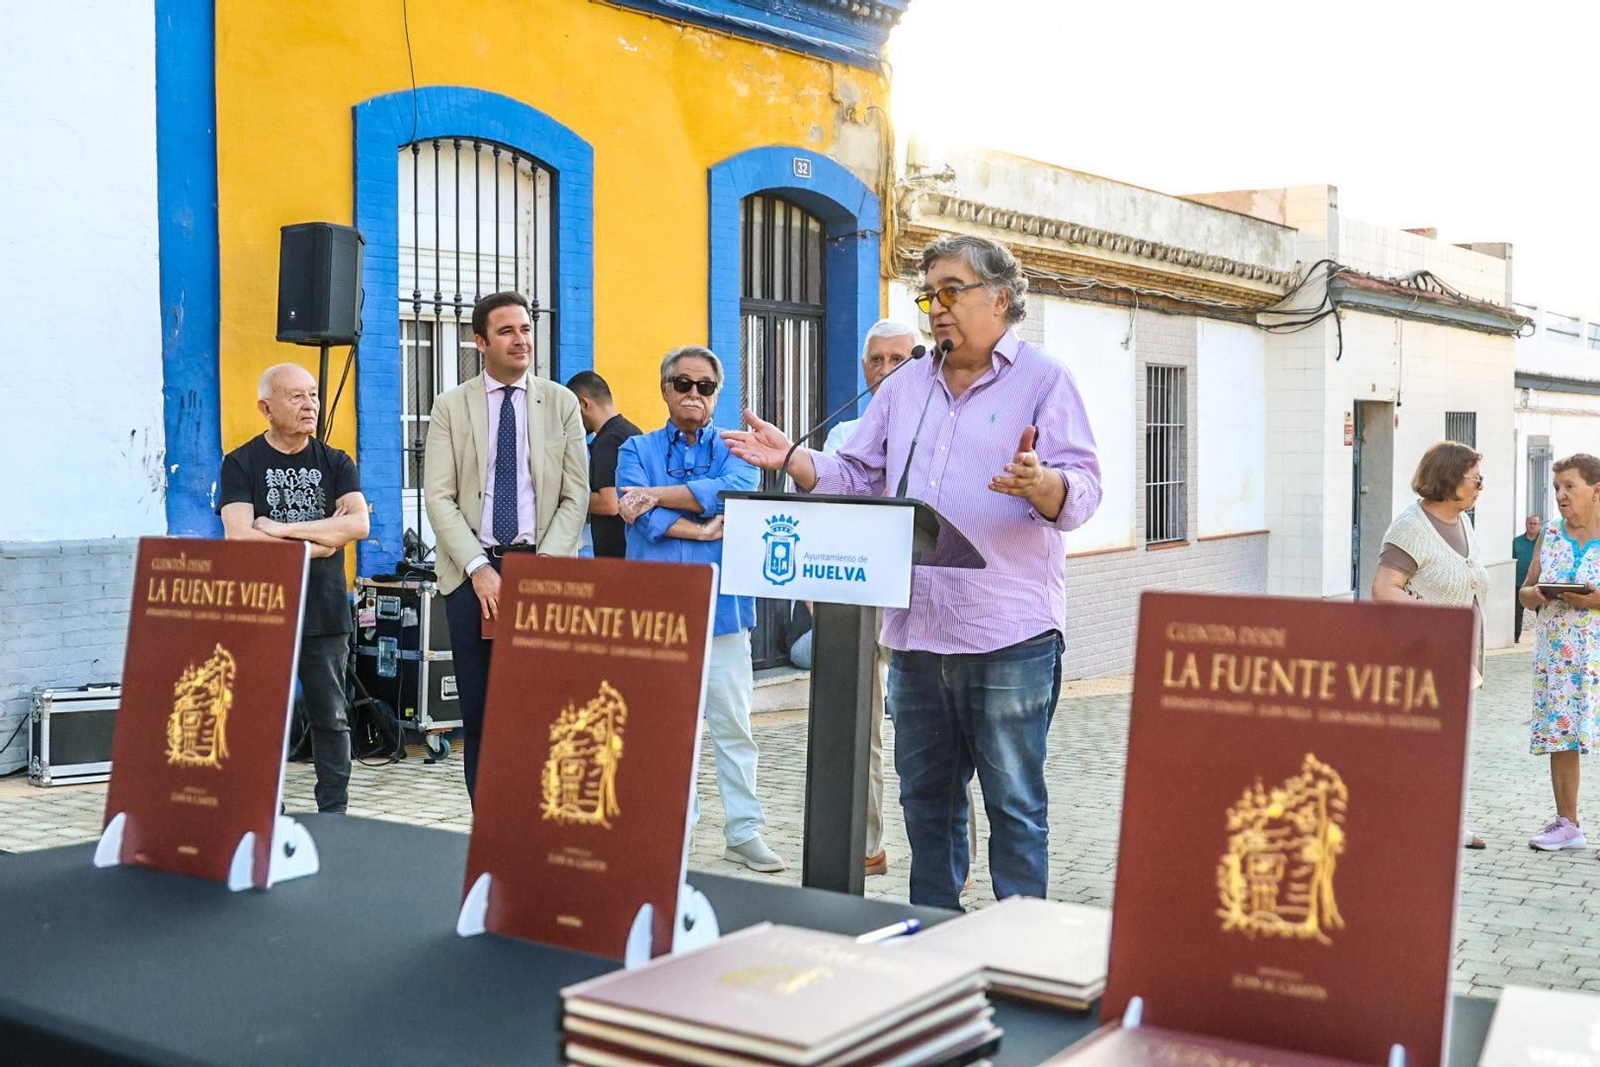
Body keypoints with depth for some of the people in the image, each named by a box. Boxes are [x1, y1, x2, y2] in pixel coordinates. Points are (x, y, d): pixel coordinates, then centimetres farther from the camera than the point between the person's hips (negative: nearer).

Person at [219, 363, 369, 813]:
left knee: (332, 718, 5)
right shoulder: (241, 464, 2)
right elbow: (239, 537, -12)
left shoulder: (335, 463, 9)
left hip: (325, 612, 2)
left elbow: (359, 524, -8)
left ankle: (334, 815, 12)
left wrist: (282, 528, -13)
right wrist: (322, 539, -10)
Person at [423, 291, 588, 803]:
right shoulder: (450, 406, 7)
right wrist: (478, 568, -11)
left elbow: (575, 496, 3)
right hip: (474, 573, 0)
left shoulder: (561, 403, 8)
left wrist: (544, 566, -9)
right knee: (478, 715, 3)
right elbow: (439, 497, 0)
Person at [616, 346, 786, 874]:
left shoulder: (734, 449, 12)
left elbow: (735, 490, -12)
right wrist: (708, 531, -12)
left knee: (733, 725, 4)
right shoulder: (638, 449, 10)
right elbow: (641, 515, -9)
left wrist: (658, 495, -13)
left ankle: (743, 832, 12)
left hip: (721, 604, 1)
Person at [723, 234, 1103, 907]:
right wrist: (792, 461, 1)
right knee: (925, 796, 14)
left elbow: (1081, 489, -10)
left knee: (1014, 801, 0)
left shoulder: (1043, 380, 0)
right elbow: (857, 480, 17)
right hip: (914, 631, 6)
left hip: (1009, 635, -6)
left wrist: (1041, 484, -32)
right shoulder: (904, 389, 17)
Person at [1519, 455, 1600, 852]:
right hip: (1554, 653, 4)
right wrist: (1535, 593, -7)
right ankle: (1567, 824, 17)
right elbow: (1524, 591, 14)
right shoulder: (1550, 534, 11)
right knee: (1559, 736, 7)